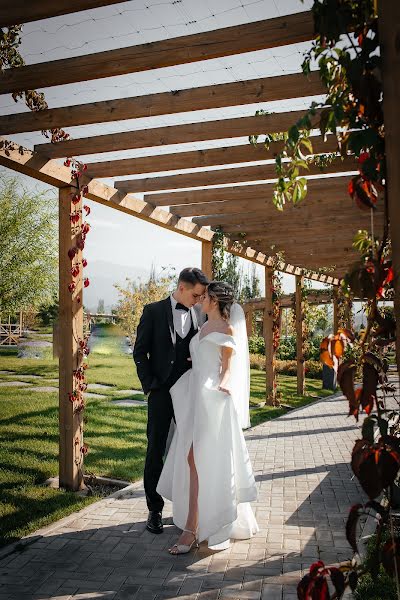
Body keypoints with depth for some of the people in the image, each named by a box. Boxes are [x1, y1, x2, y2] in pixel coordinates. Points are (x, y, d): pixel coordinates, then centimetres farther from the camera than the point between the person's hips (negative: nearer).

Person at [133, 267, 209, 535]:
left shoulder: (200, 314, 7)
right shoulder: (153, 311, -2)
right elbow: (140, 352, -2)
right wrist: (150, 385, -8)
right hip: (161, 392, -3)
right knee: (156, 451, 5)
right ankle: (155, 510, 17)